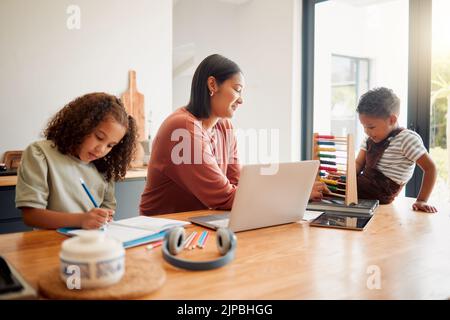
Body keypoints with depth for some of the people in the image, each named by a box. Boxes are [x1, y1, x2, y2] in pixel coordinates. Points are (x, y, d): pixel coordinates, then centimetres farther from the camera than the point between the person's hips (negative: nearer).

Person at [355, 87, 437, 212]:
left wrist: (421, 201, -14)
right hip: (363, 183, 8)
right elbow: (359, 164, 11)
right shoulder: (370, 138, 11)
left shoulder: (407, 139, -12)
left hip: (378, 194, -8)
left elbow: (430, 168, -12)